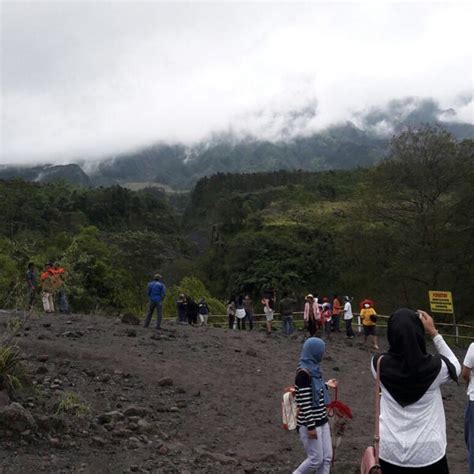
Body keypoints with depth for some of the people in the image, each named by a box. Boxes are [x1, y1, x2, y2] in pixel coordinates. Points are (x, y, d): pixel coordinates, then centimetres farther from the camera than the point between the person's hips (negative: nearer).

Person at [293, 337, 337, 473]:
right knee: (316, 459, 1)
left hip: (321, 421, 9)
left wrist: (326, 385, 25)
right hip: (309, 423, -9)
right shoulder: (303, 373, -21)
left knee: (327, 457, 11)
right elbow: (304, 403, -21)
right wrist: (311, 427, -20)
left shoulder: (313, 368, 6)